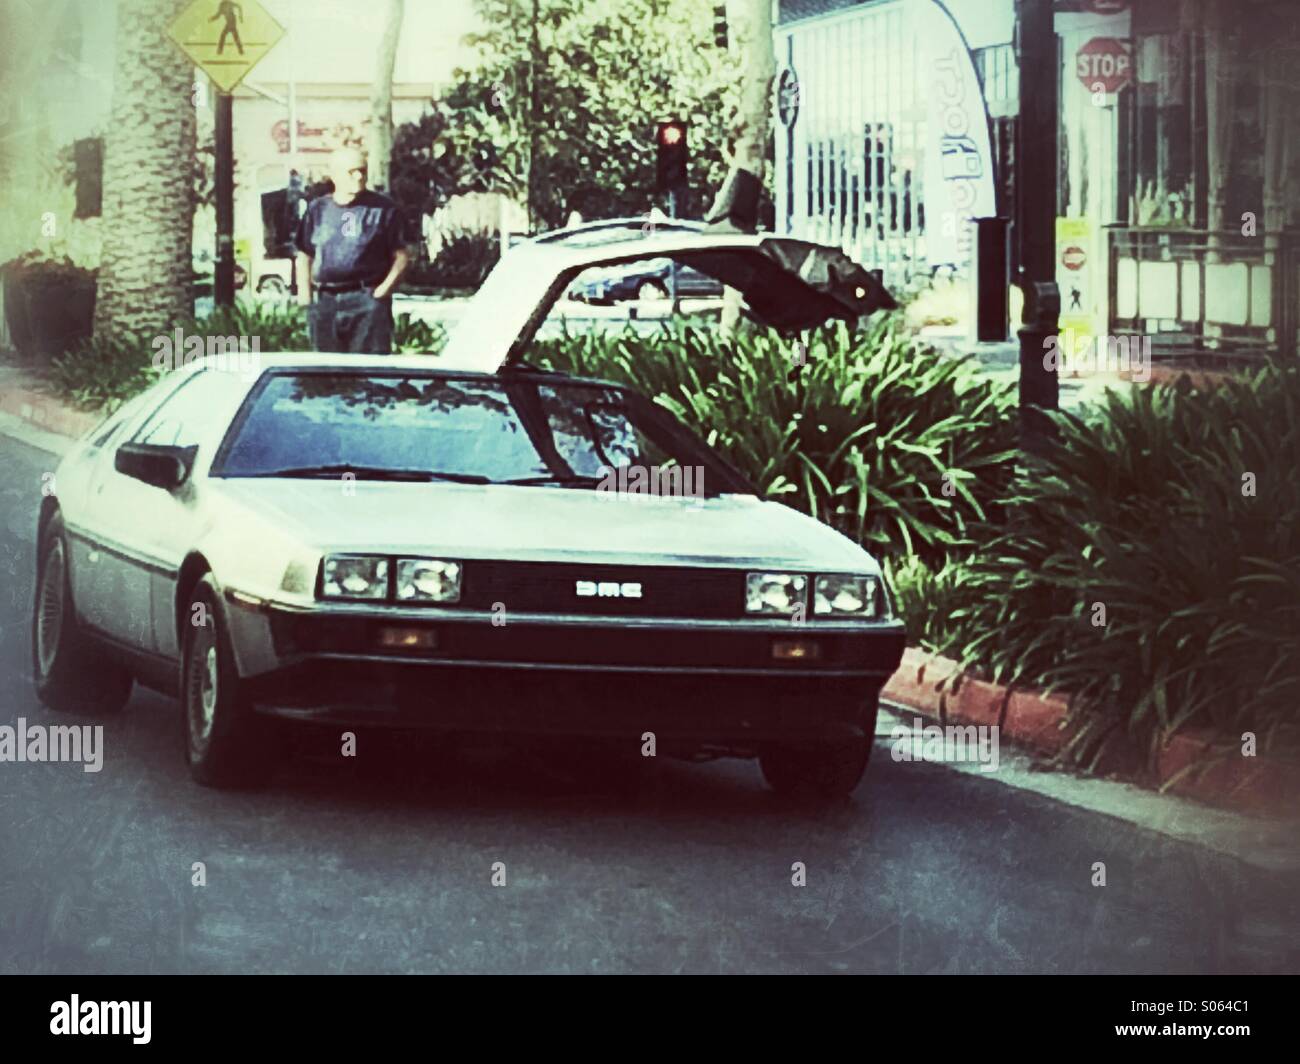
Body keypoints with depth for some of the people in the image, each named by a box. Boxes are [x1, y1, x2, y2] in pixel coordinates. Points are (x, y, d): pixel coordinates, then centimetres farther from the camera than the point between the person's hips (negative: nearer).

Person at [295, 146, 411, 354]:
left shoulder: (383, 208, 3)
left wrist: (385, 288, -8)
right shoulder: (318, 209, 13)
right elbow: (304, 255, 19)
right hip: (324, 302, 3)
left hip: (367, 299, -3)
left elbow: (402, 255, 4)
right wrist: (304, 293, 6)